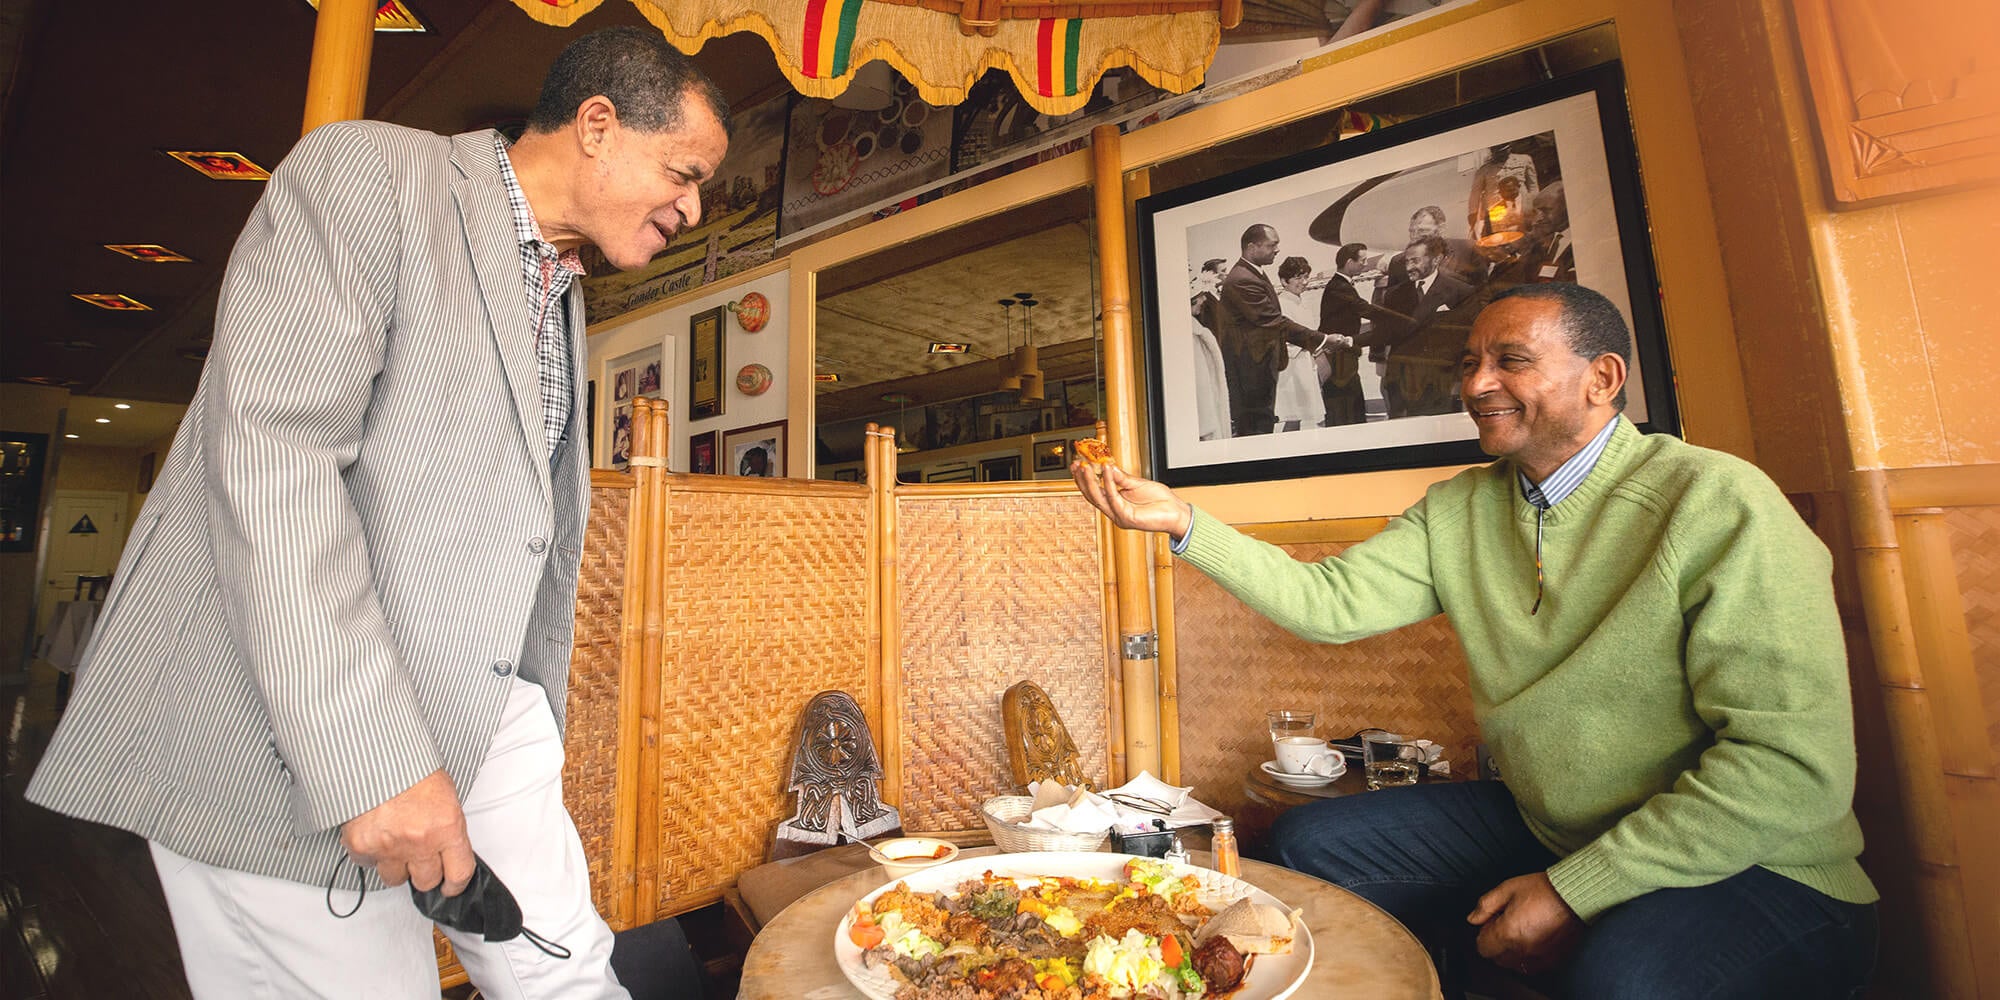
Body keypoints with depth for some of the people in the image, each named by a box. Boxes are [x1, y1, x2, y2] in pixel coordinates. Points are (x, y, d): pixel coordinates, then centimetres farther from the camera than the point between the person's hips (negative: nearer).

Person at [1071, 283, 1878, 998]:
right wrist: (1183, 523, -19)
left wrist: (1576, 890, -21)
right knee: (1310, 842, 2)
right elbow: (1330, 602, -8)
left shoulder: (1718, 505, -18)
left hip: (1756, 867, -5)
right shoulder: (1458, 511, 0)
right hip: (1541, 830, 6)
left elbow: (1793, 766, -21)